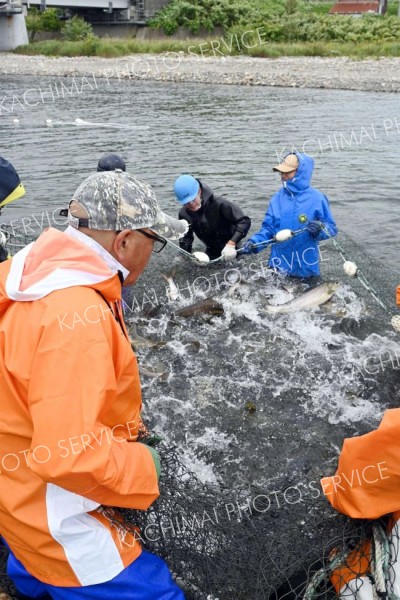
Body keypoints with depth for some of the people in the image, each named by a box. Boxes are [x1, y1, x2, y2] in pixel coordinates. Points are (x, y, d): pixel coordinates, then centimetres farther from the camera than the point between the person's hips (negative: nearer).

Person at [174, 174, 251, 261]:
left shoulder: (218, 204, -30)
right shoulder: (184, 214, -13)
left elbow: (244, 221, -33)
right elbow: (186, 237, 0)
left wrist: (231, 244, -44)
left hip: (231, 250, -4)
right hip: (211, 252, 5)